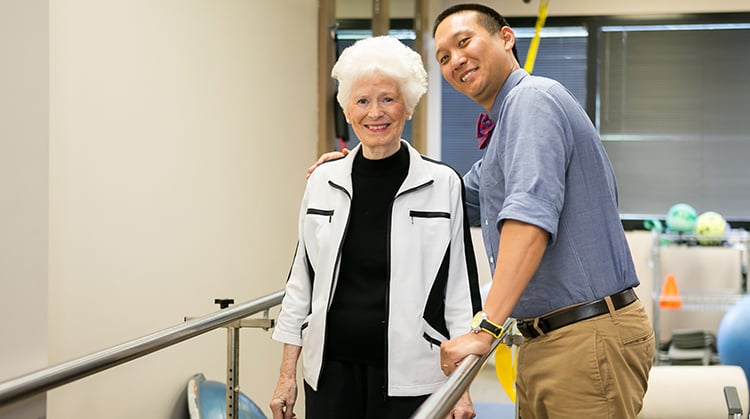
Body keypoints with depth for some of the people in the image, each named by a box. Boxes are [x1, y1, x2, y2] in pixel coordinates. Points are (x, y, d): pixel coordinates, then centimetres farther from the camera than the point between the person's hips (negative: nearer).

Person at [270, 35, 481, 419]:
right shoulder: (322, 182, 6)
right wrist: (287, 374, 8)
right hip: (330, 371, 3)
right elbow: (302, 280, 10)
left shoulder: (443, 185, -2)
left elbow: (460, 288, 0)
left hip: (409, 376, -2)